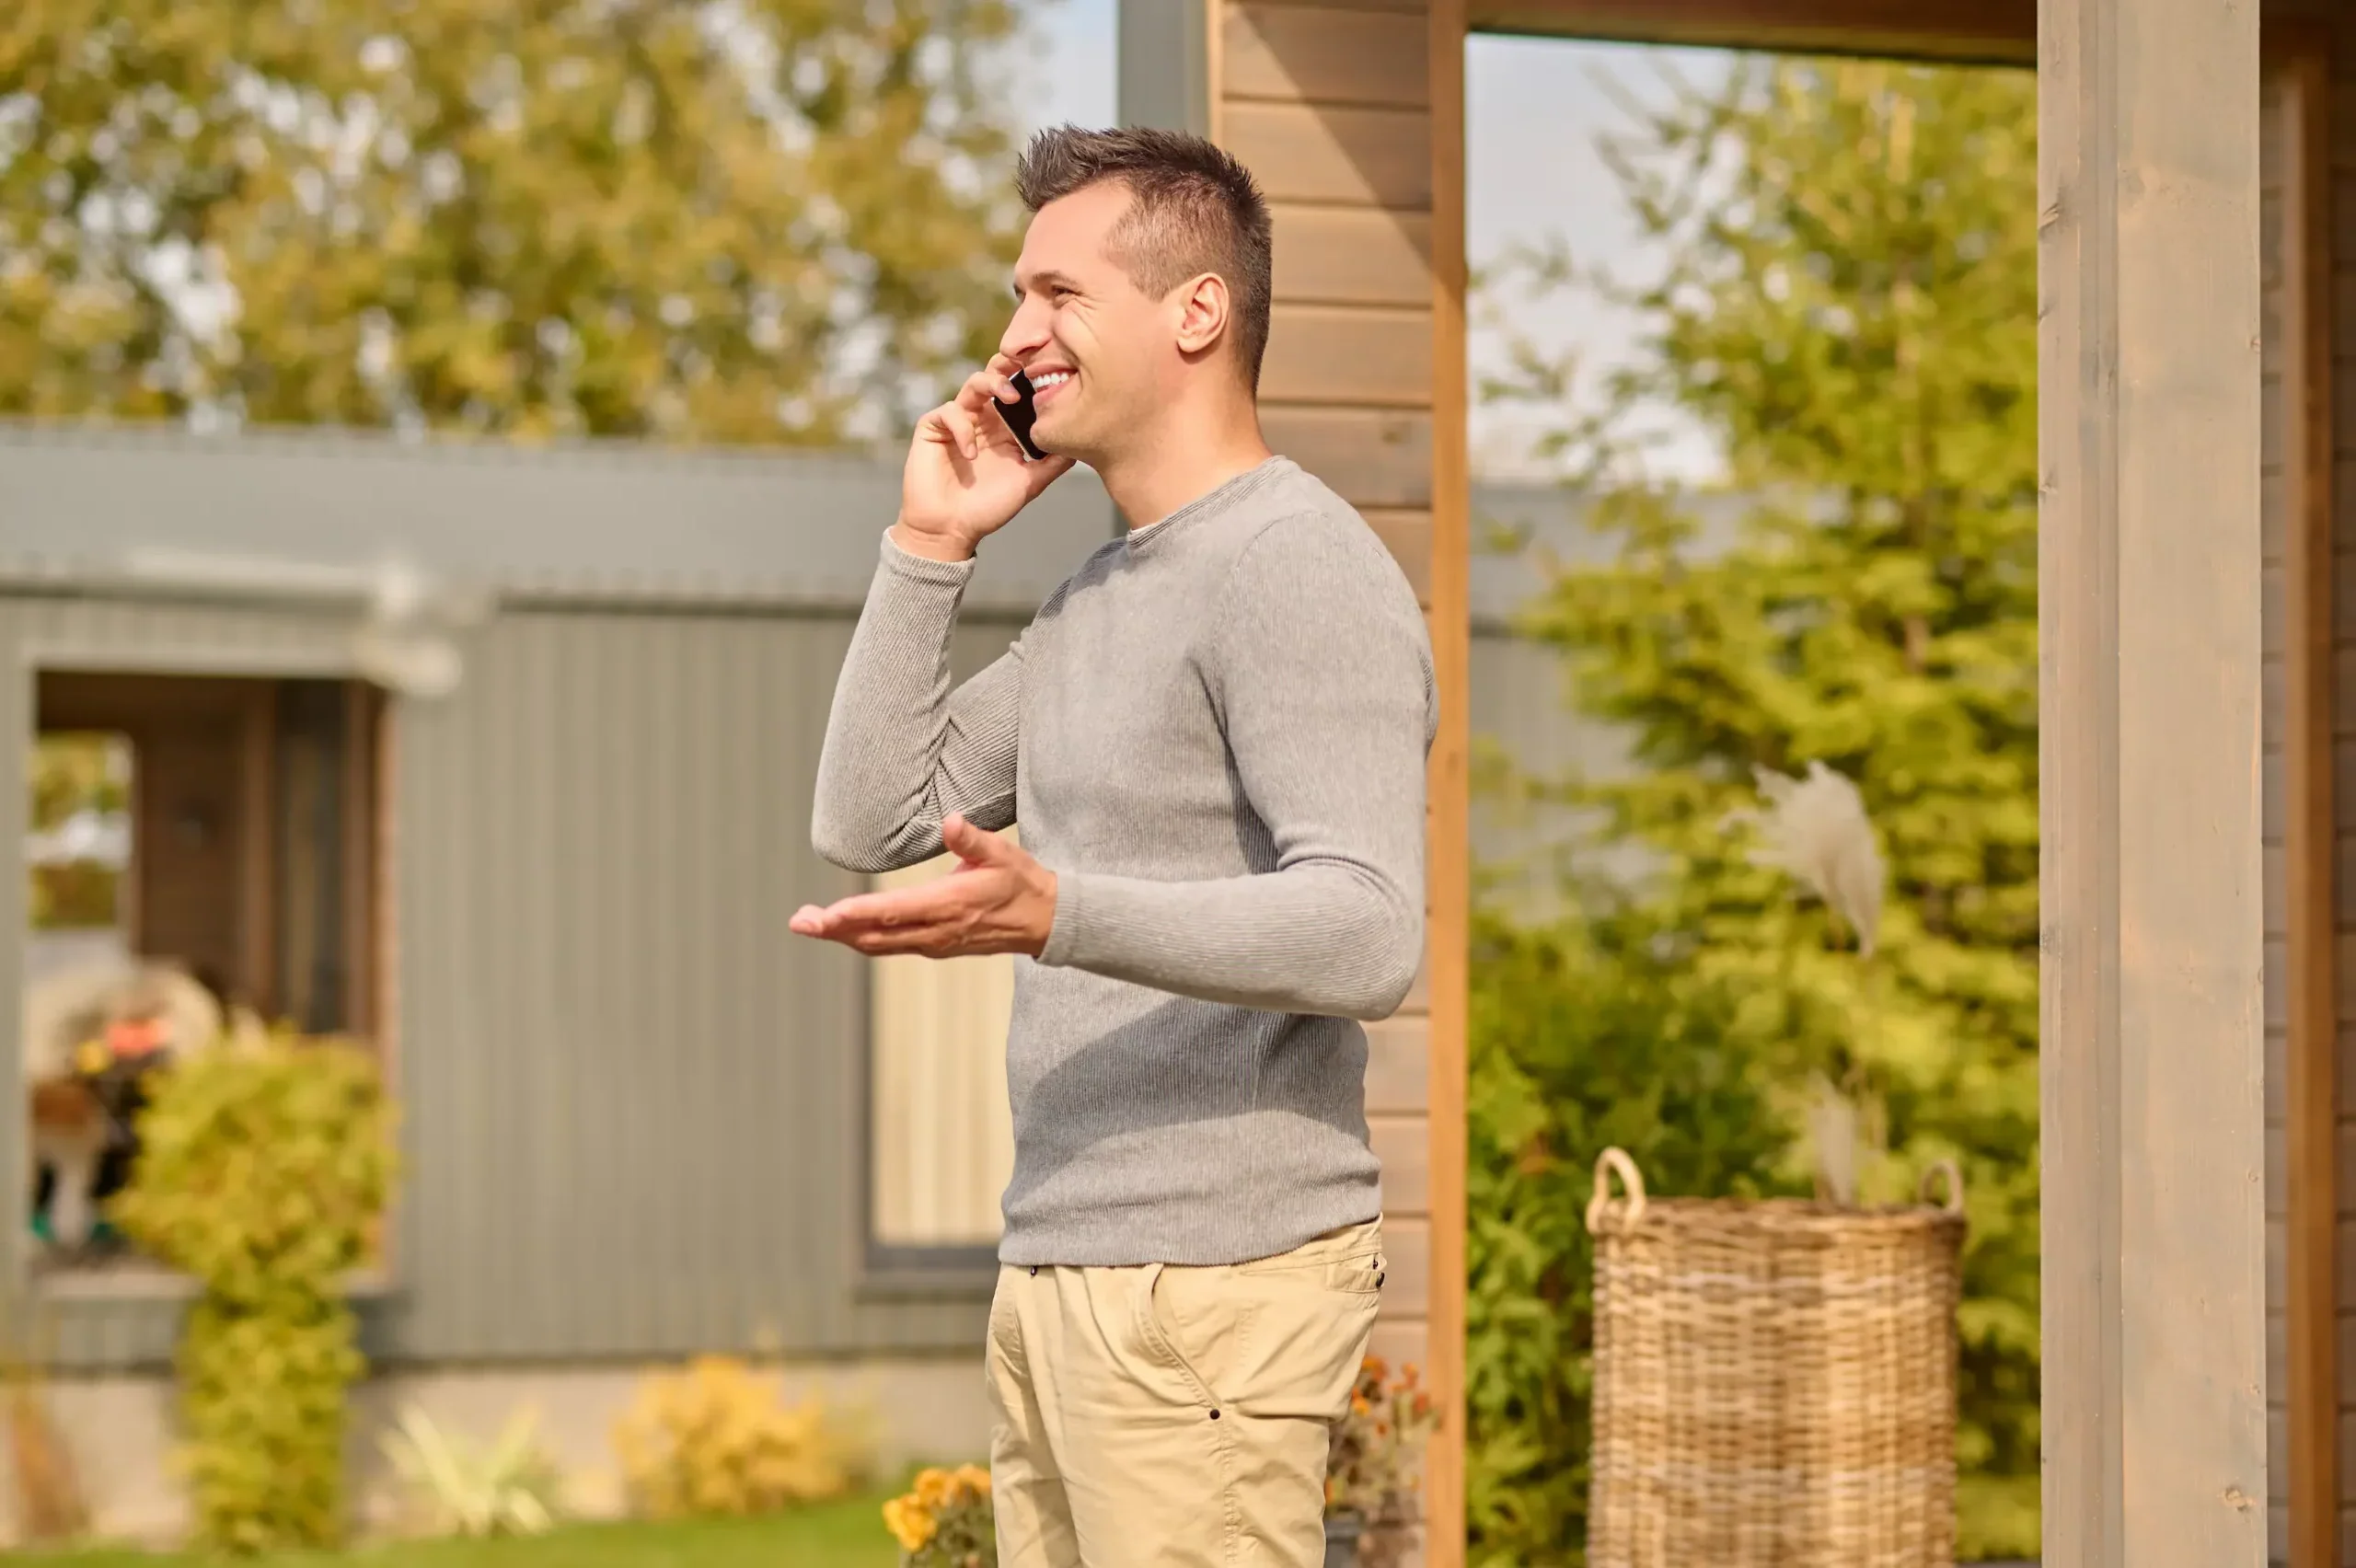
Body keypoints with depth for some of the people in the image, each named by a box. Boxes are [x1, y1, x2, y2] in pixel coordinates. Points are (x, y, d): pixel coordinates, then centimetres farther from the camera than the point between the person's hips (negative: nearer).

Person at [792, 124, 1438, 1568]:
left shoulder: (1298, 570, -11)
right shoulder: (1095, 597, 20)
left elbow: (1368, 936, -23)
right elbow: (867, 821, 18)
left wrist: (1053, 914, -35)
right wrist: (931, 547, 12)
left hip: (1210, 1285, -9)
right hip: (1059, 1272, 9)